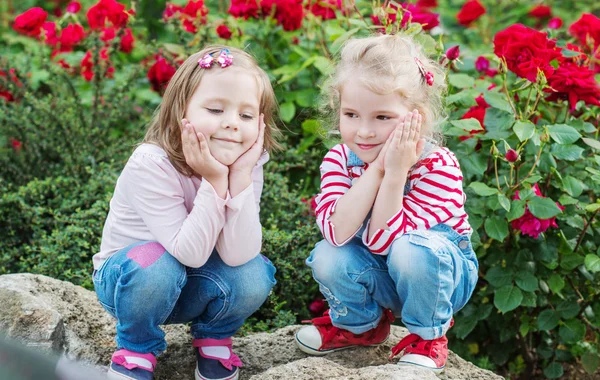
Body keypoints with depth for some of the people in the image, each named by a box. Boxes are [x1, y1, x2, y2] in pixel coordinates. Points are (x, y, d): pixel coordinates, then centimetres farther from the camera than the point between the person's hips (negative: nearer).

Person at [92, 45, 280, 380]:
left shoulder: (246, 164, -16)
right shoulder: (151, 165, -29)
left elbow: (237, 256, -28)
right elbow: (190, 254, -32)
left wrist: (241, 177, -35)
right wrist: (214, 182, -37)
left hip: (188, 288, 3)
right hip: (128, 280, -3)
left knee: (253, 275, -25)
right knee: (155, 263, -36)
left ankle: (214, 340, 6)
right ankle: (135, 350, -7)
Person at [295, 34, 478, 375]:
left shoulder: (438, 166, -27)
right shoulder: (340, 160, -15)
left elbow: (384, 240, -32)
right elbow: (338, 232, -31)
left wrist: (395, 173, -40)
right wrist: (375, 170, -36)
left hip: (441, 274, -4)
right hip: (381, 278, 4)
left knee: (411, 250, -35)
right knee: (328, 257, -24)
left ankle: (429, 336, -7)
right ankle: (361, 324, 9)